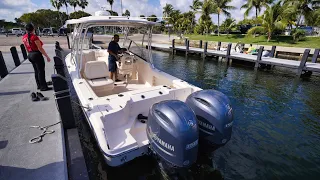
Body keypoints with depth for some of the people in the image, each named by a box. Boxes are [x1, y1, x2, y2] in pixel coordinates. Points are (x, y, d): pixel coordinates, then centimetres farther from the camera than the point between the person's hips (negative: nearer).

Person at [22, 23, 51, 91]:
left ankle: (39, 85, 26)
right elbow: (40, 48, -18)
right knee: (41, 71, -2)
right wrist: (47, 56, -14)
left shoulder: (24, 37, 8)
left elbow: (27, 48, 16)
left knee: (36, 71, 17)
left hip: (30, 55, 8)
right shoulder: (34, 37, -15)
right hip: (37, 55, -8)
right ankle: (43, 87, 2)